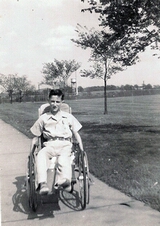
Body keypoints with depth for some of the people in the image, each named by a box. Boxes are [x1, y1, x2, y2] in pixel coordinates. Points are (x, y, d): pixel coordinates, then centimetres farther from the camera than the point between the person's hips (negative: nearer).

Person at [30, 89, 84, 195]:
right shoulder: (43, 118, 17)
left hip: (65, 145, 0)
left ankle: (66, 180, -64)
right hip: (50, 145, 0)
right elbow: (36, 136, 21)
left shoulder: (69, 117, 18)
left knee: (64, 158, -38)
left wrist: (82, 151, 9)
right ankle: (43, 184, -51)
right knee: (41, 155, -37)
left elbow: (77, 134, 20)